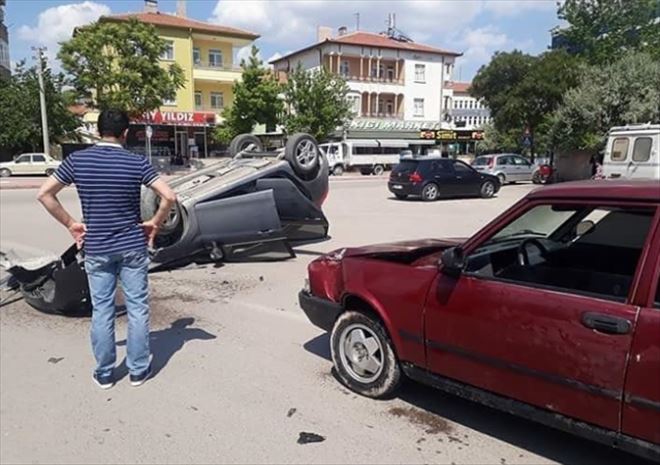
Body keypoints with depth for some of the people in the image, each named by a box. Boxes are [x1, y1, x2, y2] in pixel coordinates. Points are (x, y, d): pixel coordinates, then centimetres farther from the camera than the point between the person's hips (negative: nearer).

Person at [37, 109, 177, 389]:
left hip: (96, 249, 2)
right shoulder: (137, 162, -9)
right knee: (137, 309, 8)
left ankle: (104, 374, 21)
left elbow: (44, 194, -1)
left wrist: (71, 224, 5)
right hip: (133, 247, -2)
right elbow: (169, 197, -16)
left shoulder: (77, 160, -3)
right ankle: (138, 370, 18)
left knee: (101, 310, 11)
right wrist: (154, 224, -2)